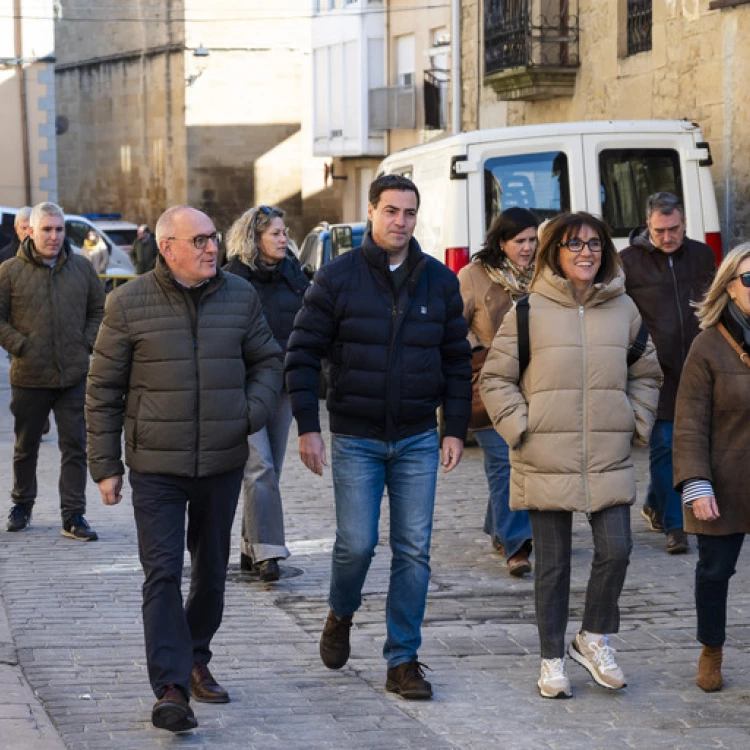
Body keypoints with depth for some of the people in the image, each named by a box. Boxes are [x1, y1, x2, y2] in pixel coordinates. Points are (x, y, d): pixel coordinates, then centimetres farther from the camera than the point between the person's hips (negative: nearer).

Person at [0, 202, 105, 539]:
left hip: (74, 375, 1)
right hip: (29, 376, -1)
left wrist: (86, 344, 1)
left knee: (75, 447, 1)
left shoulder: (82, 268, 5)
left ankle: (73, 515, 6)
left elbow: (99, 311, 13)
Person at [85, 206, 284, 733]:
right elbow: (103, 389, 0)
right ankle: (171, 689, -11)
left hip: (223, 464, 3)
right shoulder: (129, 304, -5)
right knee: (163, 574, -10)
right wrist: (105, 465, -2)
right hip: (157, 467, -3)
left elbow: (268, 361, 14)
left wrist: (253, 411, -5)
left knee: (211, 571, 15)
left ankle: (196, 661, 35)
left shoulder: (240, 296, 3)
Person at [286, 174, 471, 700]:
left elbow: (457, 360, 9)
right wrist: (307, 426, -8)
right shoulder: (338, 277, -3)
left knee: (414, 552, 1)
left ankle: (403, 661, 10)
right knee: (357, 543, -6)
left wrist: (456, 430, 3)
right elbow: (303, 353, -2)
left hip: (419, 440, 2)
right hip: (356, 439, -2)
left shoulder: (440, 281, 5)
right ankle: (341, 615, 26)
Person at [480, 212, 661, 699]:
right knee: (553, 564, 5)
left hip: (610, 459, 2)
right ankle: (553, 659, 18)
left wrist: (636, 424, 6)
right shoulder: (529, 311, -2)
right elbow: (495, 378, 3)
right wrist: (518, 428, -6)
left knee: (616, 550, -7)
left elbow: (646, 374, 18)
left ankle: (594, 639, 17)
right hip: (546, 460, -2)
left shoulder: (624, 308, 7)